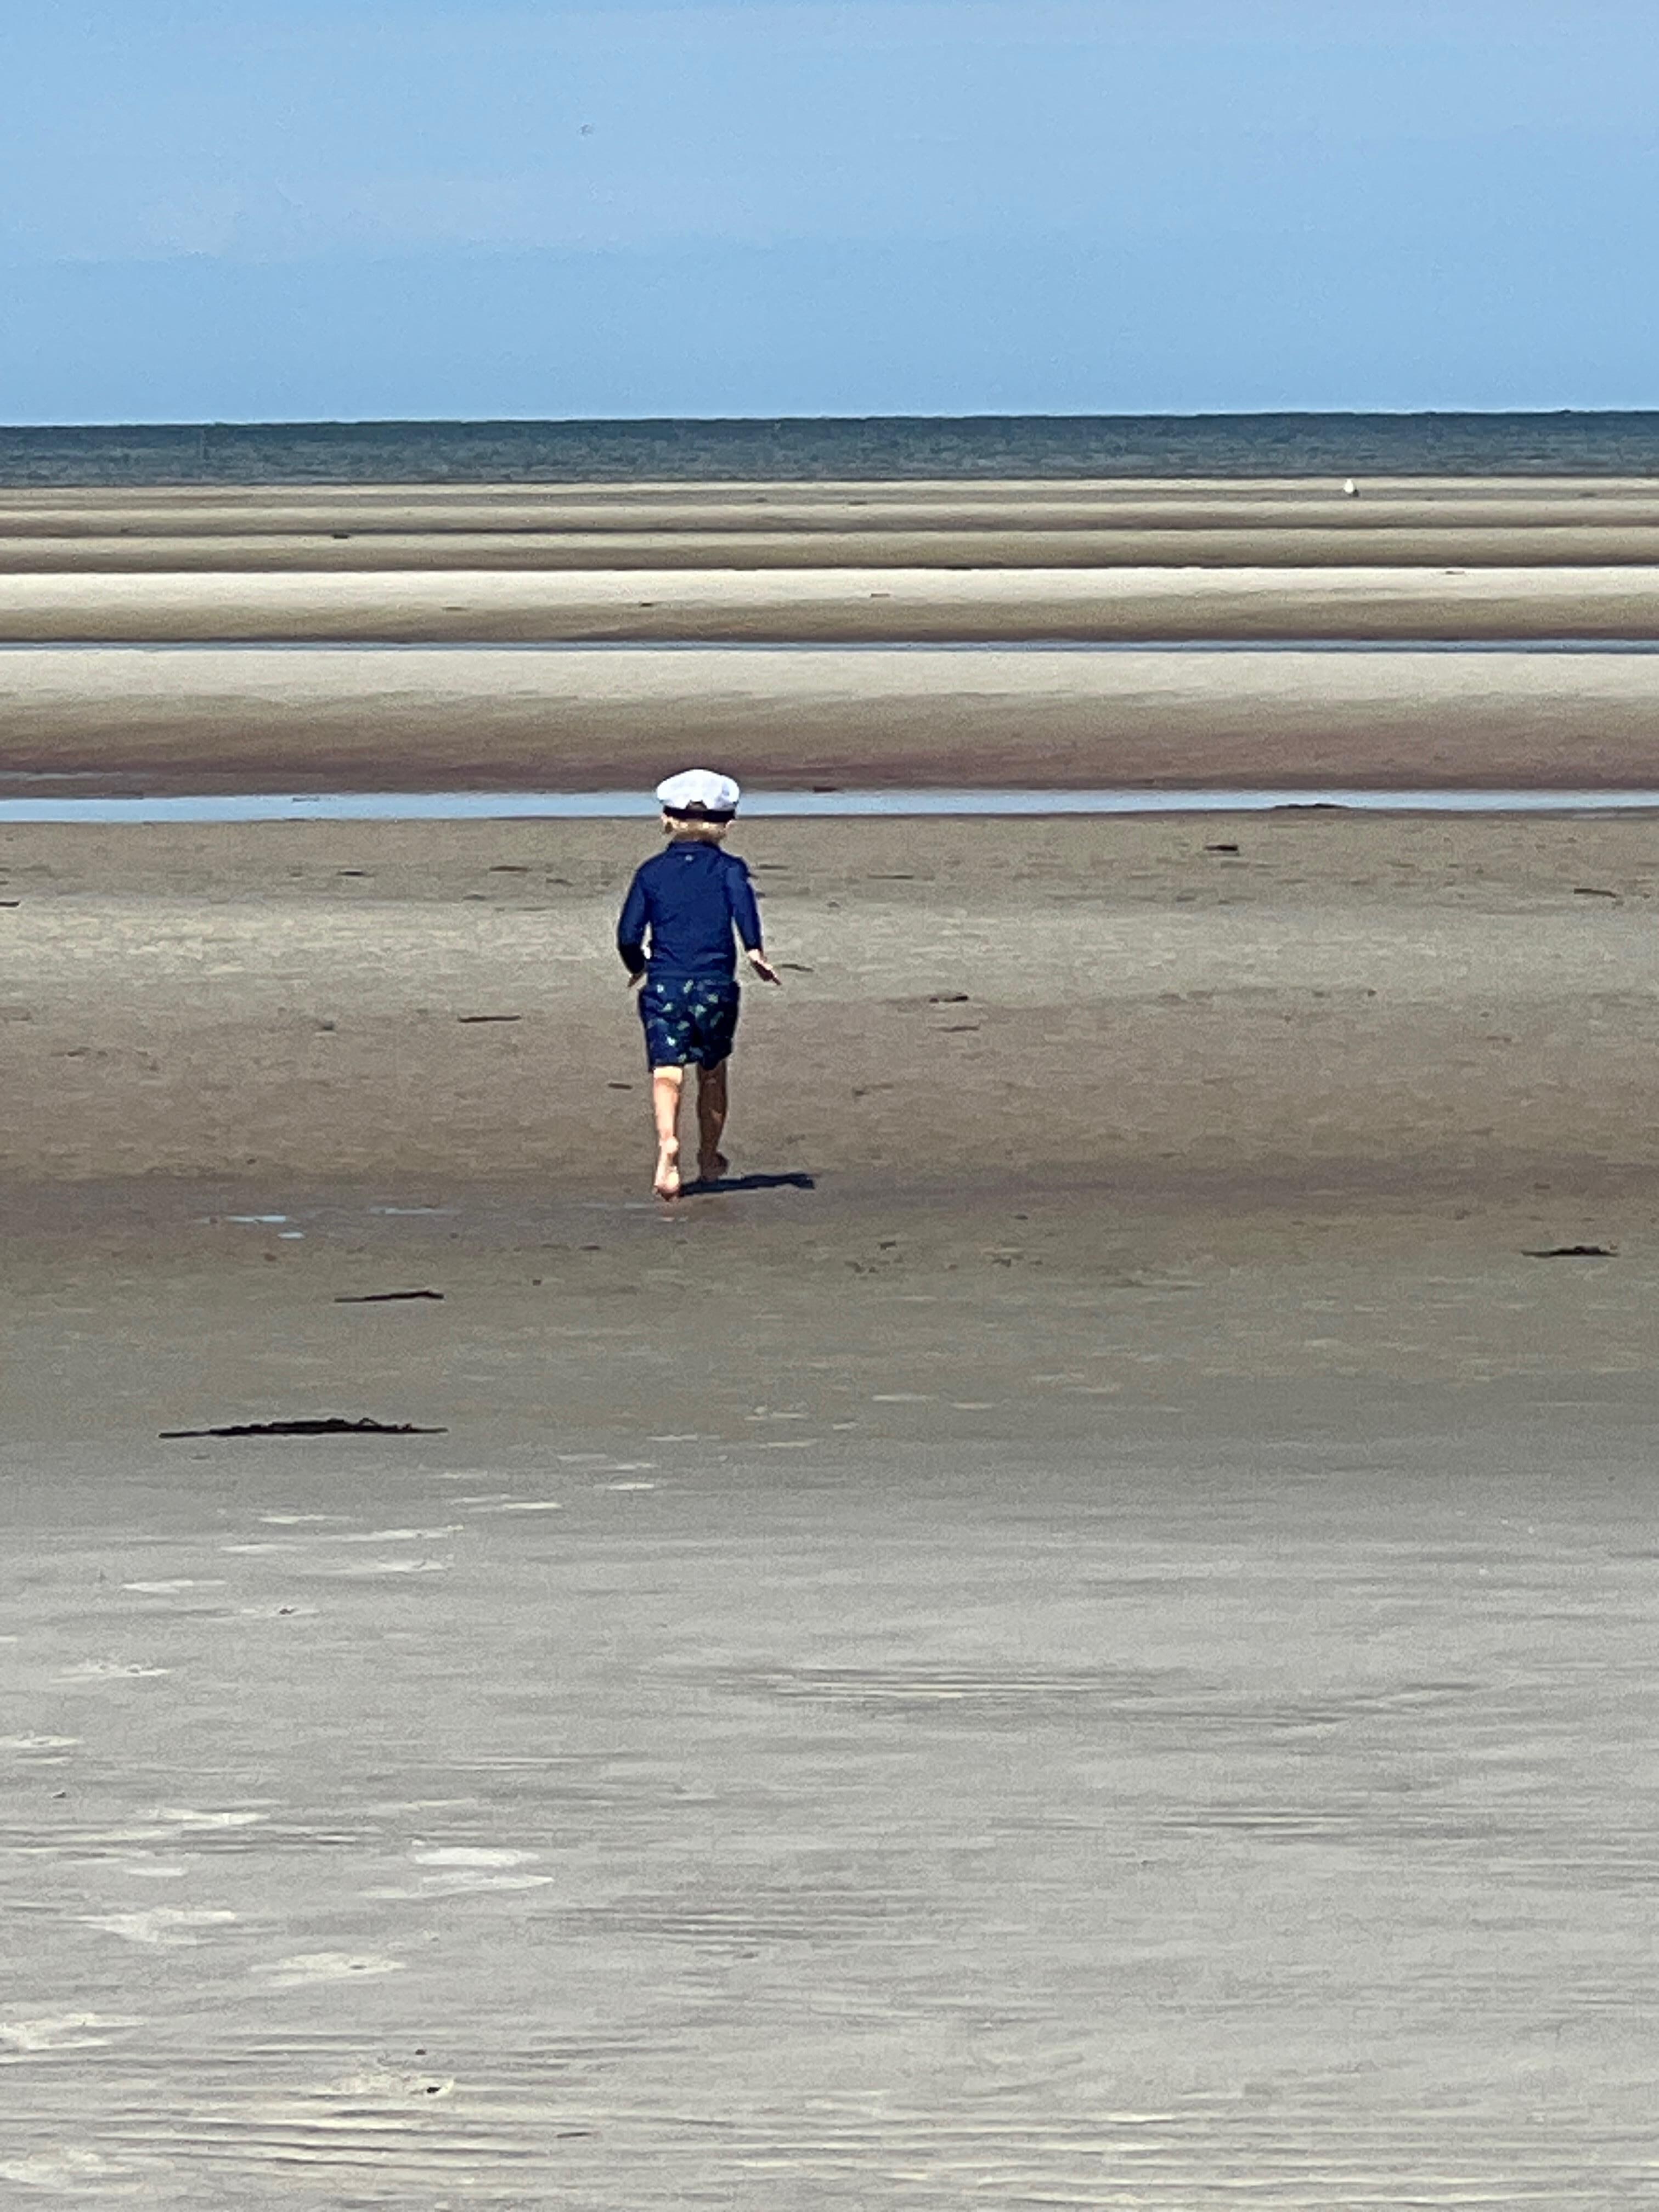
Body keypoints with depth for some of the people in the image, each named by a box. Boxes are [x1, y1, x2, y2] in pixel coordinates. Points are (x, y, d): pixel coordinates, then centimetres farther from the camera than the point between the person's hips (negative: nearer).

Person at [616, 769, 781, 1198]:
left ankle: (667, 1144, -36)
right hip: (714, 983, 0)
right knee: (712, 1072, 19)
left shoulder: (652, 872, 10)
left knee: (667, 1072, -11)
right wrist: (755, 951, -23)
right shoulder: (727, 868, 6)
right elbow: (742, 899, -16)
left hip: (663, 985, 0)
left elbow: (629, 934, 6)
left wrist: (638, 967, 25)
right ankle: (709, 1159, 32)